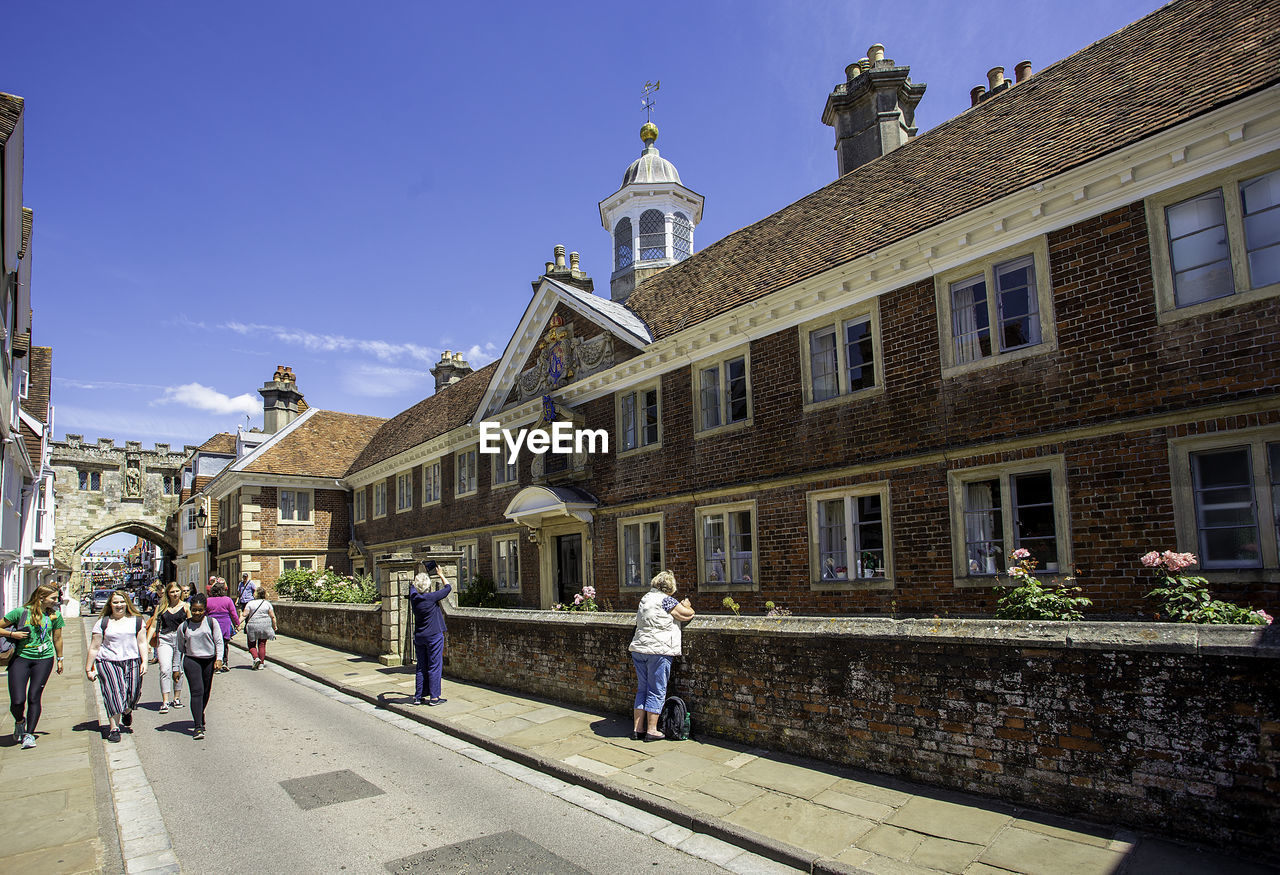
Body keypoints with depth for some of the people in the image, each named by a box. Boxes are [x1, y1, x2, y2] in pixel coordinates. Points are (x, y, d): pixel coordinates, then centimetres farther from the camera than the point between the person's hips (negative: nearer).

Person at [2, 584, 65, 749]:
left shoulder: (55, 615, 2)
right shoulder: (21, 612, -6)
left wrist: (60, 659, 20)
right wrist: (12, 633, -15)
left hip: (44, 658, 1)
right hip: (21, 657, -1)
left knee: (34, 698, -2)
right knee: (17, 701, -5)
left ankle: (29, 734, 11)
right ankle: (19, 721, 28)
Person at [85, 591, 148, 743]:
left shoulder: (137, 621, 9)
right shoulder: (102, 623, 6)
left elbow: (142, 643, 7)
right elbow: (94, 648, 7)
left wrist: (144, 662, -2)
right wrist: (88, 669, 6)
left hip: (132, 662, 1)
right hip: (108, 662, -1)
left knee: (132, 694, 1)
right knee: (113, 694, -11)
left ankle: (127, 712, 35)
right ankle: (114, 728, -4)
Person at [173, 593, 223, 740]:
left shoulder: (211, 622, 1)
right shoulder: (184, 626, 4)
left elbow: (219, 641, 0)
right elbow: (178, 649, 10)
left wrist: (219, 659, -13)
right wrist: (176, 669, 9)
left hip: (209, 661, 1)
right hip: (191, 660, -1)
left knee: (206, 692, 10)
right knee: (197, 691, -14)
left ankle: (199, 717, 37)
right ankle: (198, 726, -15)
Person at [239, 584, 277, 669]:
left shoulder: (250, 603, -3)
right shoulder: (267, 603, 0)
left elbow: (244, 615, -9)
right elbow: (272, 616, 0)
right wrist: (275, 626, 10)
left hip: (252, 626, -1)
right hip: (265, 626, 1)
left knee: (252, 645, 13)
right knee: (262, 645, 9)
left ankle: (256, 658, -7)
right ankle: (261, 663, 9)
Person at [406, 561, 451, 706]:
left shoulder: (413, 597, -1)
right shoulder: (432, 597, -16)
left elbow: (412, 585, 23)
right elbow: (448, 588, -2)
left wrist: (426, 573, 23)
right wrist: (440, 574, 11)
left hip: (419, 637, 6)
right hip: (434, 636, -6)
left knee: (421, 667, 13)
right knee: (435, 667, 1)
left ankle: (418, 696, 16)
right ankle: (434, 697, 3)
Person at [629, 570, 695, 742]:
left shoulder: (645, 599, 15)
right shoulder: (666, 600, -9)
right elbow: (687, 615, -4)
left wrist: (681, 606, 28)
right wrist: (687, 606, 20)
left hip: (638, 649, 7)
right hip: (658, 650, -7)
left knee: (642, 689, 13)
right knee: (656, 692, 1)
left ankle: (637, 728, 15)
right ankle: (651, 730, 5)